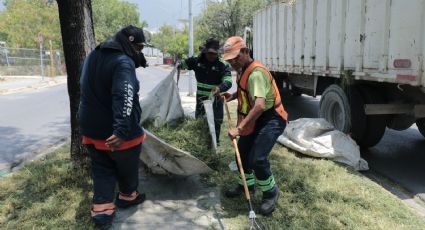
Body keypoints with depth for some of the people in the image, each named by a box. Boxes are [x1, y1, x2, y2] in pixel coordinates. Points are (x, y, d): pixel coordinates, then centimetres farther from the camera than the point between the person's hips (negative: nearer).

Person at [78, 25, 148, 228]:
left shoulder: (92, 56, 9)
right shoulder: (123, 62, -22)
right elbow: (124, 97, -36)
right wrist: (121, 130, -43)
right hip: (115, 132, -7)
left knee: (101, 170, 17)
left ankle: (101, 209, 15)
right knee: (128, 167, 17)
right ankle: (127, 196, 37)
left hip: (91, 128, 7)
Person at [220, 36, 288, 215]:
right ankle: (246, 184, 41)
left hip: (270, 120, -10)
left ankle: (271, 193, 7)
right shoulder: (242, 70, 6)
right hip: (255, 120, 10)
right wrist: (232, 96, 8)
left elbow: (260, 105, -39)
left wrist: (239, 128, -41)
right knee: (242, 153, 17)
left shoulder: (256, 73, -27)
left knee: (258, 159, -19)